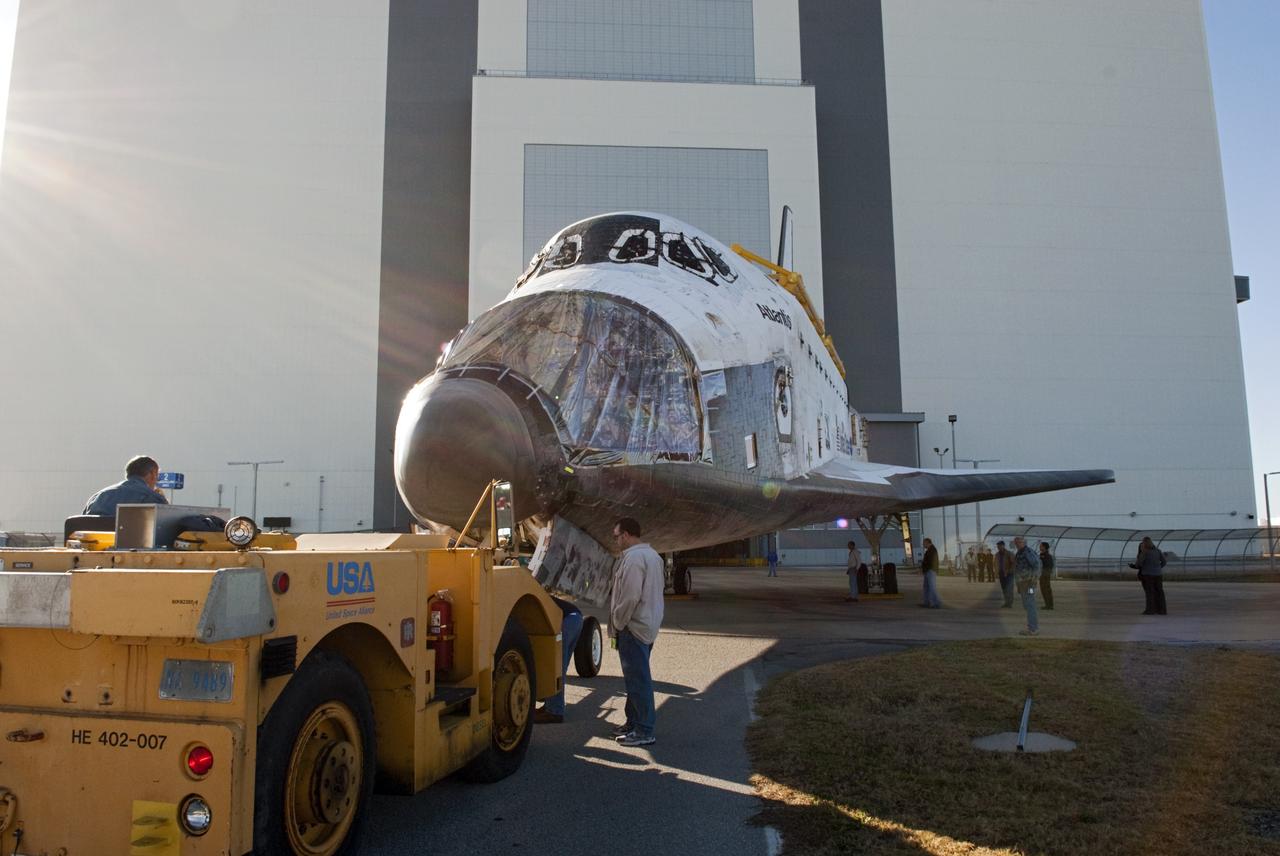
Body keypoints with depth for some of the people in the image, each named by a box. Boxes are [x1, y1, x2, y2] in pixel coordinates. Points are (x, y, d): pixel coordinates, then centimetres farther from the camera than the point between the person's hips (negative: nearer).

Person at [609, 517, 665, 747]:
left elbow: (630, 597, -25)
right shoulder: (653, 555, 14)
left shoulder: (633, 558, -19)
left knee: (637, 679, -4)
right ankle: (634, 723, 28)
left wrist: (618, 624, -11)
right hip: (649, 626, 10)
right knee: (637, 677, 18)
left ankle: (644, 731, 2)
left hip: (634, 627, -10)